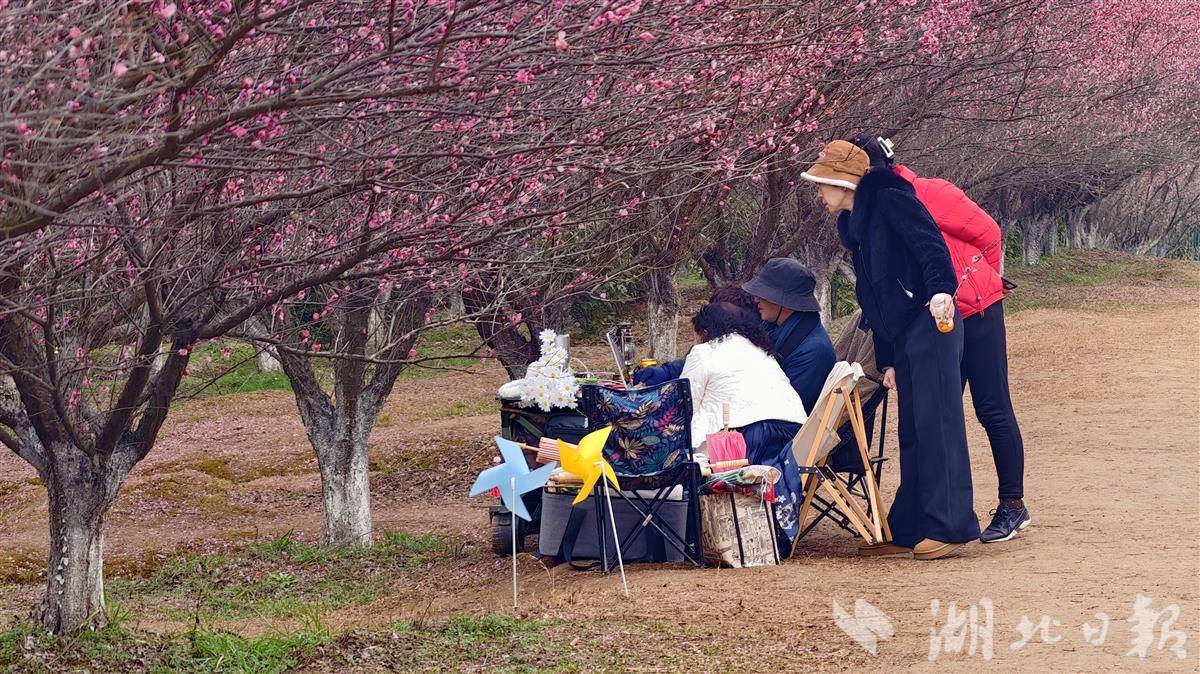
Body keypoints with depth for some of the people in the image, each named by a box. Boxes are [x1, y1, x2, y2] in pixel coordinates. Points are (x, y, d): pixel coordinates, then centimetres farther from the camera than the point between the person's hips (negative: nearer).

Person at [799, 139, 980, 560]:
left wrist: (941, 289, -35)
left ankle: (951, 526, -14)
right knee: (912, 432, 10)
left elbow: (930, 245, -18)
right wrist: (886, 360, 23)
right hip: (904, 338, 10)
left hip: (931, 324, -10)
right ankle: (910, 529, 12)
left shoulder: (890, 200, -4)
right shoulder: (853, 227, 23)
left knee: (937, 423, -12)